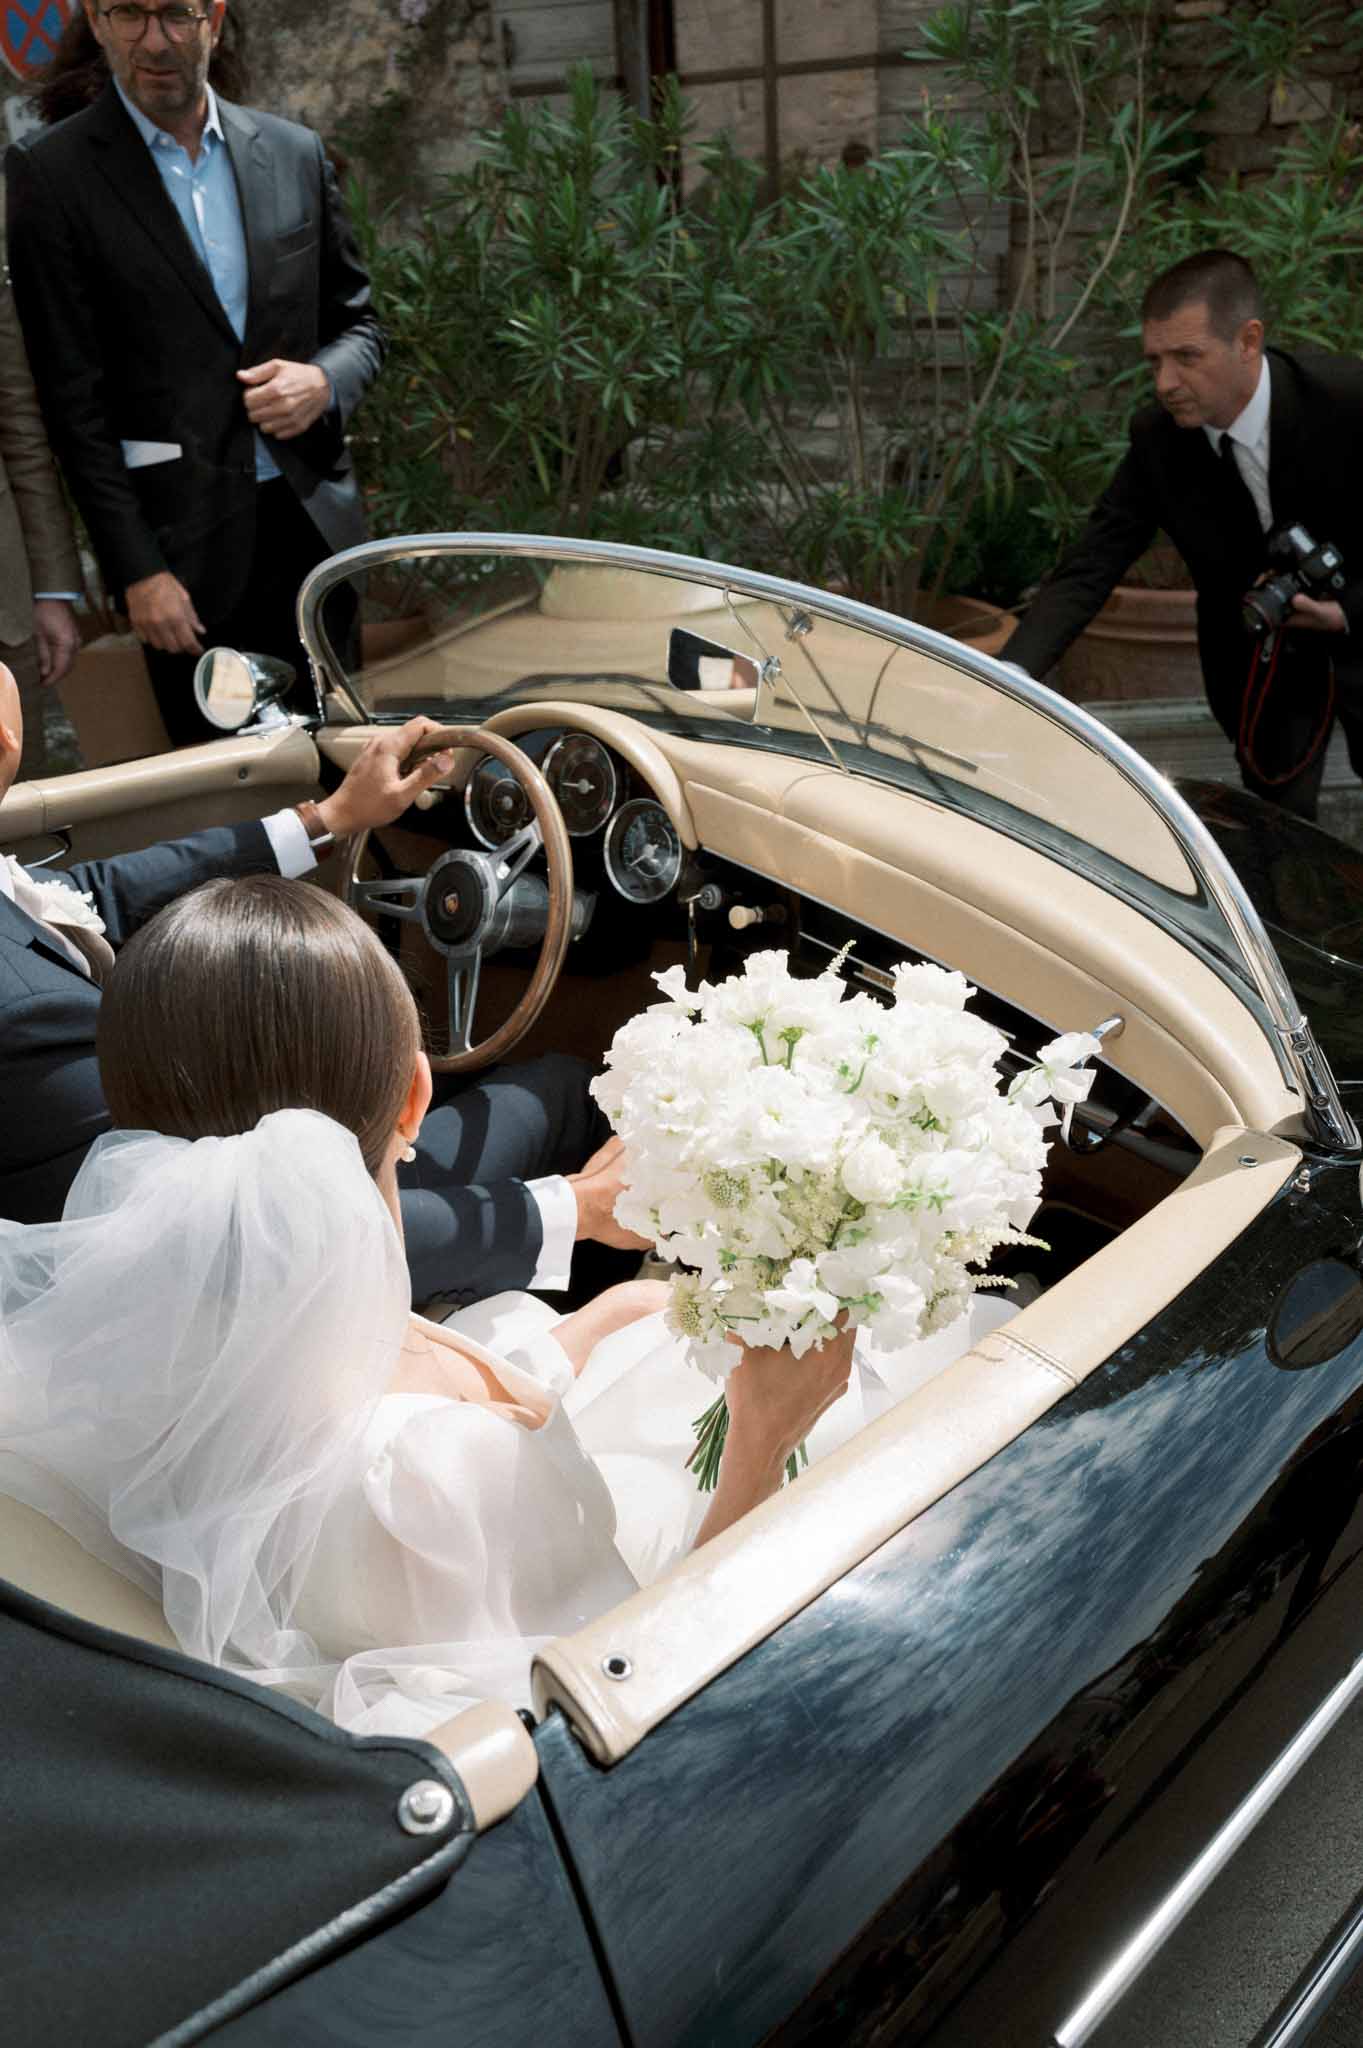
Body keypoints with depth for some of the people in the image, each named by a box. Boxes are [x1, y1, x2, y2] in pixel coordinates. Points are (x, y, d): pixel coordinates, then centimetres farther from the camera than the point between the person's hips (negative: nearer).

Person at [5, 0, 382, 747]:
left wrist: (325, 381, -7)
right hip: (185, 547, -3)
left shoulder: (295, 153, 10)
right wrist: (137, 571, -11)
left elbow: (358, 322, 18)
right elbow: (72, 398, -5)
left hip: (314, 522, 4)